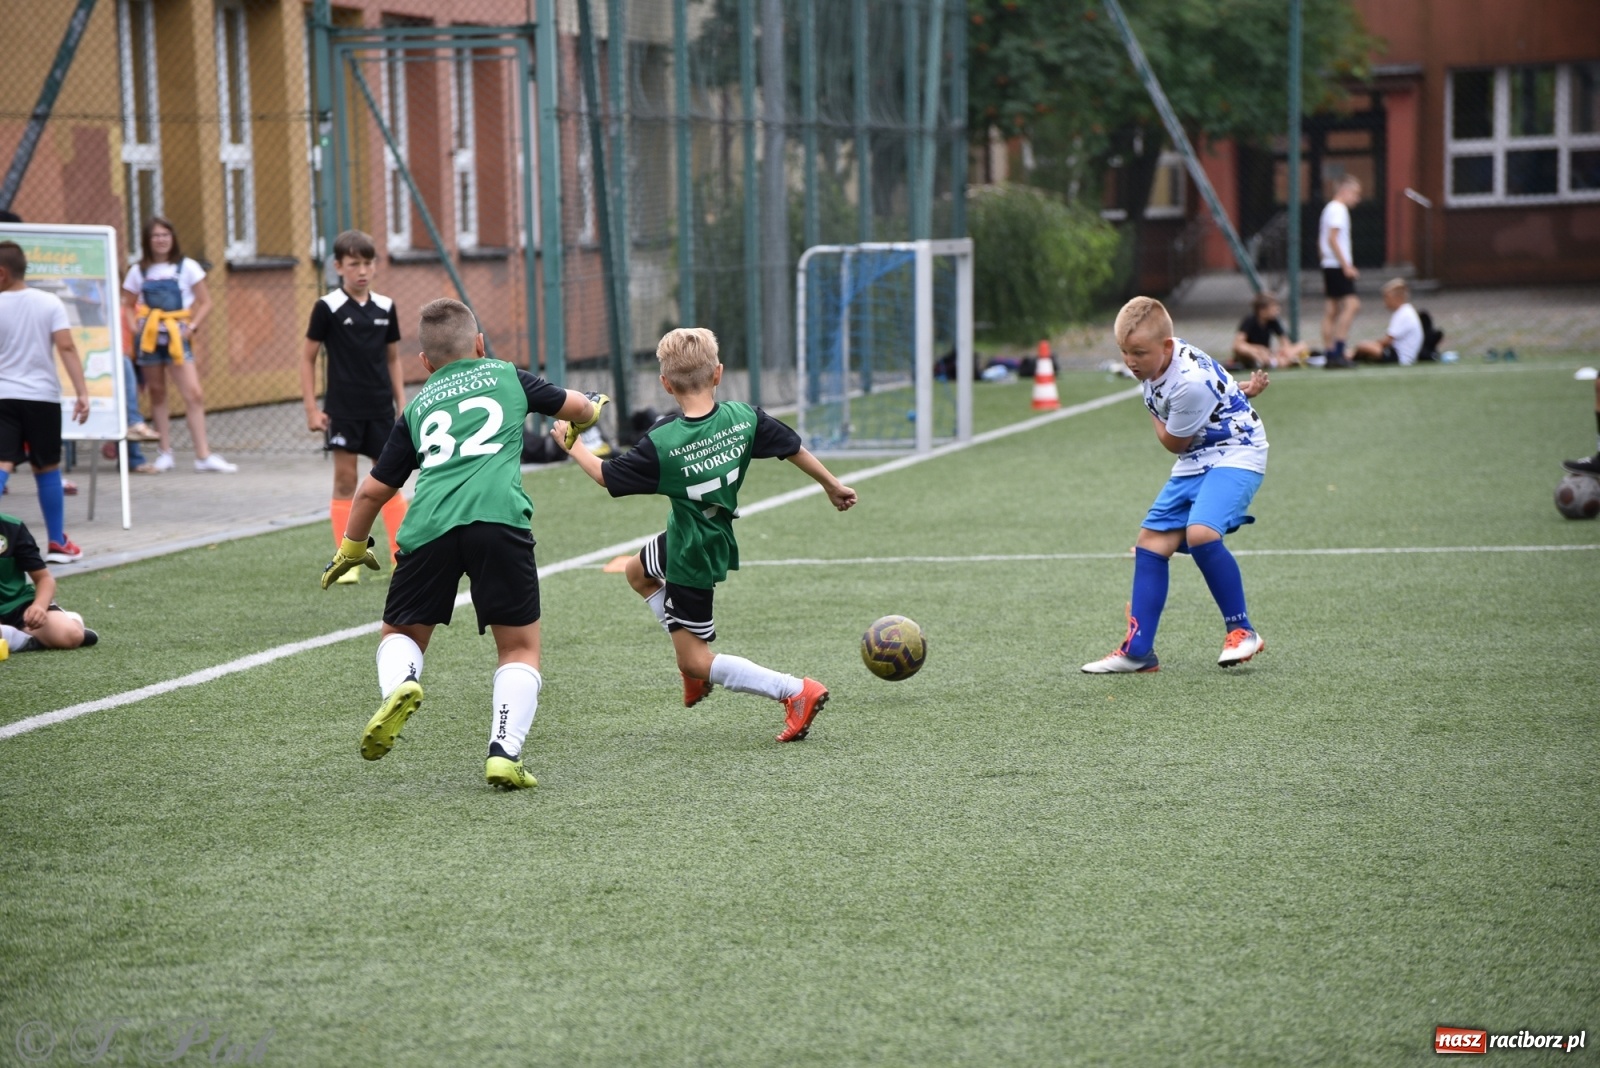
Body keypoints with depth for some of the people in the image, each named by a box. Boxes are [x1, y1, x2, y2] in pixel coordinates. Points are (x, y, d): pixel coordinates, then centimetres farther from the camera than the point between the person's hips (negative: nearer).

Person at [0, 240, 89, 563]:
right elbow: (66, 347, -9)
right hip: (42, 396, 1)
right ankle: (57, 543, 20)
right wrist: (82, 392, -11)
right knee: (47, 469, 12)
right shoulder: (50, 303, -1)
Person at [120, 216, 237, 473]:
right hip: (150, 338, 2)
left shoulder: (187, 267, 3)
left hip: (177, 337, -2)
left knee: (194, 394, -11)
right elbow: (128, 306, 14)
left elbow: (205, 303, 4)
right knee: (157, 394, 5)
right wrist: (135, 328, -3)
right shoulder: (139, 271, 8)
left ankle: (203, 455, -12)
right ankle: (165, 453, 12)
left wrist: (193, 327, -9)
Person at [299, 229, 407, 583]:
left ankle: (402, 557, 11)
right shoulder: (328, 308, -6)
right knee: (345, 480, 0)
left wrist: (402, 404, 7)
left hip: (381, 410, 3)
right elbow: (308, 357, -1)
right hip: (343, 410, -3)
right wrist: (312, 409, -6)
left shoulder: (385, 307, 5)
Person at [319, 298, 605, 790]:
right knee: (520, 645, 11)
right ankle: (505, 751, -7)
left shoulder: (417, 407, 26)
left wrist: (351, 548, 46)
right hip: (498, 515, -2)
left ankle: (399, 683, -11)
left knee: (402, 633, 21)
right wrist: (592, 407, 61)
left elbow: (373, 490, 30)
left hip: (428, 526, 2)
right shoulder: (506, 376, 23)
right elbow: (577, 407, 37)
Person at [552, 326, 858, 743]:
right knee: (638, 572, 32)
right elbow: (795, 449, -4)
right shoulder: (743, 417, -16)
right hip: (717, 538, 7)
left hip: (690, 559, -7)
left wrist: (572, 444, 3)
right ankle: (697, 666, 33)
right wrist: (833, 486, 14)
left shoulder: (661, 445, -28)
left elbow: (608, 476, -15)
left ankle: (796, 691, -9)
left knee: (695, 662, 3)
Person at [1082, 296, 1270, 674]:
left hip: (1236, 455, -9)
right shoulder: (1161, 356, -3)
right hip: (1197, 459, 9)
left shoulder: (1189, 384, -29)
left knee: (1200, 532, -29)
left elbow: (1174, 442, -12)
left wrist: (1155, 416, 5)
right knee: (1151, 542, 2)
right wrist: (1235, 392, 6)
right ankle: (1138, 650, 7)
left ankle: (1242, 631, -13)